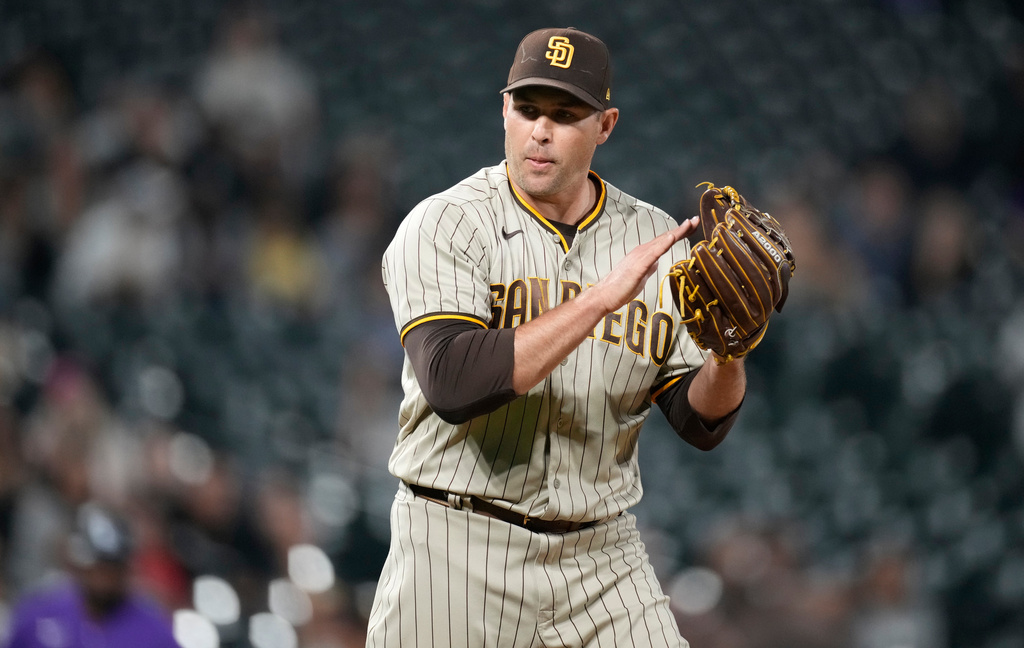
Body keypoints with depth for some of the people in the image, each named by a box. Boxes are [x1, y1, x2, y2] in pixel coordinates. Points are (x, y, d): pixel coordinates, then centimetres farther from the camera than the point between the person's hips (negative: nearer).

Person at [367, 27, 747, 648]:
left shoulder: (655, 240, 5)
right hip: (460, 550, -3)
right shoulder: (444, 225, -7)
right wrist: (601, 298, -26)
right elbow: (451, 385, -24)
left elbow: (702, 424, 4)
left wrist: (729, 353, -18)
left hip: (603, 556, 3)